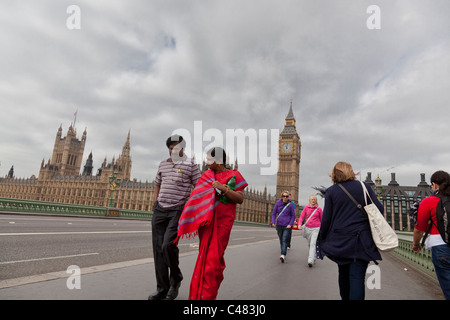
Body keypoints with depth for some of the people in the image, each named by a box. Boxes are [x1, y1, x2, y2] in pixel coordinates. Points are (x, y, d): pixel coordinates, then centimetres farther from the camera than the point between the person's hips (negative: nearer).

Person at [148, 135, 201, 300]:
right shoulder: (163, 164, 14)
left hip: (178, 210, -5)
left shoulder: (190, 164, -1)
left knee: (168, 245, -19)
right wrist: (156, 201, 15)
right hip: (160, 210, 5)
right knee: (158, 248, 3)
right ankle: (162, 289, 14)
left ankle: (175, 278, 10)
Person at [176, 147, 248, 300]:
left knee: (213, 257, -7)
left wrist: (223, 189, -18)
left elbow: (240, 199, -6)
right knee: (205, 255, 8)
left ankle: (207, 295, 2)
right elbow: (198, 195, 17)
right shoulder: (206, 175, 12)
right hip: (205, 221, 4)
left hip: (222, 222, -4)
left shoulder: (233, 176, 0)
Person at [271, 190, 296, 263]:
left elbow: (293, 216, 3)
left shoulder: (290, 205, -1)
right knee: (281, 240, 11)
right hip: (279, 225, 3)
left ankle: (283, 255, -21)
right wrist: (273, 222, -6)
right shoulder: (278, 203, 4)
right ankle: (284, 252, 26)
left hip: (287, 226, -3)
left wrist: (290, 224, -9)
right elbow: (274, 213, 7)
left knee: (285, 240, -13)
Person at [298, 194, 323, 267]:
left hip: (316, 229, -2)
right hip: (307, 228, 3)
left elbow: (321, 219, 9)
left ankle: (310, 261, -19)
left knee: (313, 244, -15)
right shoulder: (306, 207, 1)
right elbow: (301, 217, -1)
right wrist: (299, 224, -19)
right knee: (309, 244, 14)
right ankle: (313, 256, 39)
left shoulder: (319, 209, -1)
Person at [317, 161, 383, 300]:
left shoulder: (331, 191, 0)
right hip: (361, 240, -1)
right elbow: (379, 209, -2)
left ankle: (345, 297, 34)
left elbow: (326, 219, -2)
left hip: (339, 240, 1)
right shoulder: (364, 186, 2)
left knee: (343, 273, 19)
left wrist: (321, 239, 8)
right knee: (357, 277, -1)